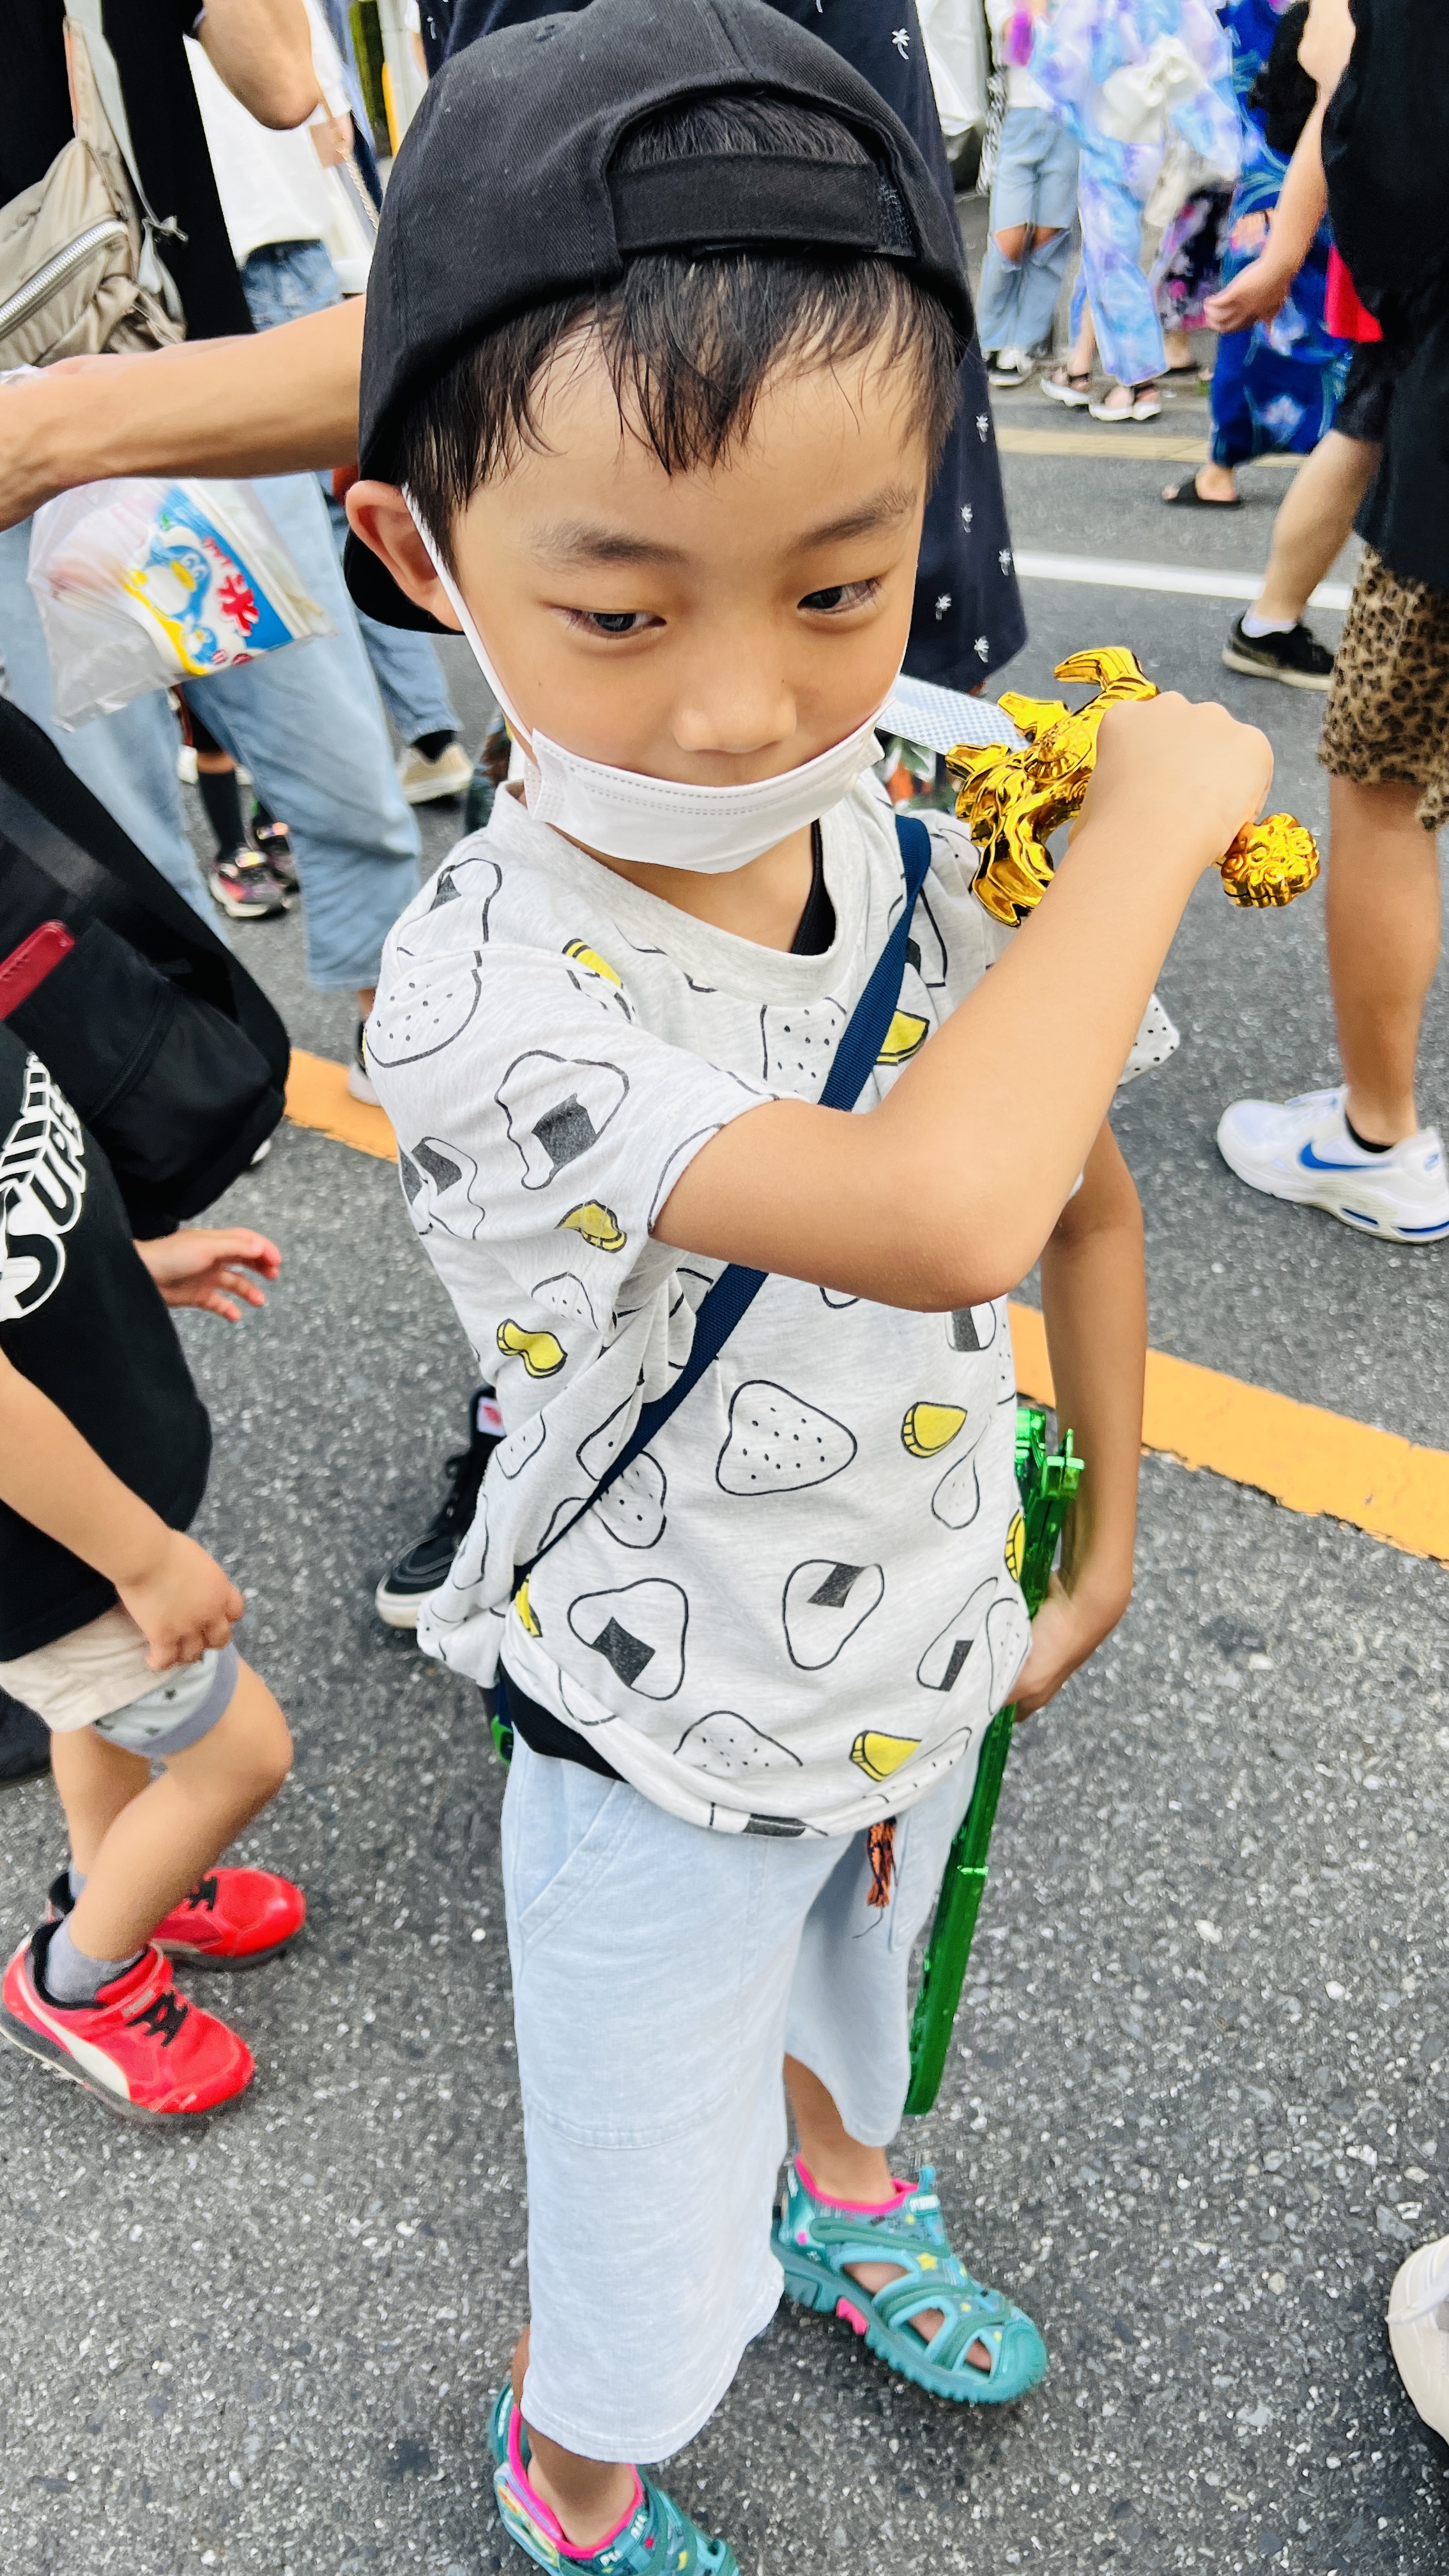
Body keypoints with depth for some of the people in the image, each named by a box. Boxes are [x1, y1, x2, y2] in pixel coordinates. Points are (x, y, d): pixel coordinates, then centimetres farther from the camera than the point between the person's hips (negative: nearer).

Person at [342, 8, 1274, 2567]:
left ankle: (845, 2194, 71)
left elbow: (1083, 1194, 1)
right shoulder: (483, 993, -34)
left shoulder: (951, 870, -16)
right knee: (651, 2274, 19)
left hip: (925, 1668, 5)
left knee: (850, 1984, 36)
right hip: (666, 1764, -4)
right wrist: (1156, 813, -34)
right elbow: (943, 1218, -48)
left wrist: (1107, 1534, 7)